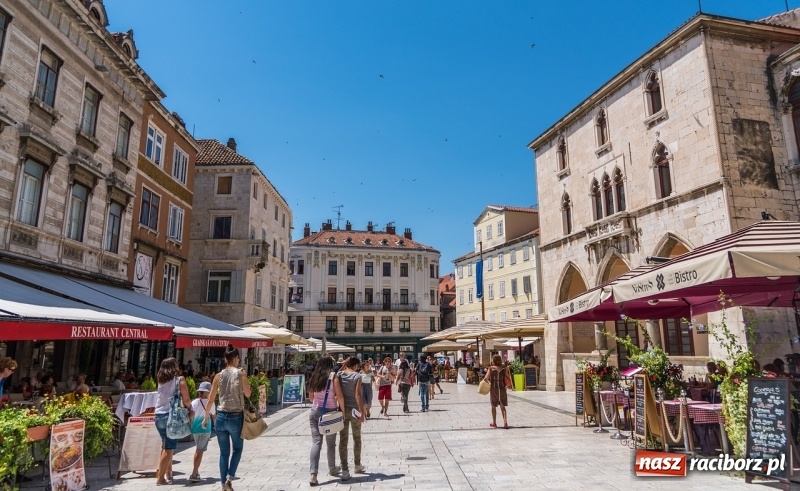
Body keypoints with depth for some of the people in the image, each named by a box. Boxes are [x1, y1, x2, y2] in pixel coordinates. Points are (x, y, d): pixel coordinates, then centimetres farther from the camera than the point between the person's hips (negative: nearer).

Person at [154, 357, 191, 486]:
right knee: (169, 448, -1)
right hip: (171, 415, -6)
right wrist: (190, 406, 11)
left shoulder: (161, 380, 10)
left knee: (166, 446, 17)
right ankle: (160, 478, -3)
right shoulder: (179, 380, -5)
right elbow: (186, 401, -7)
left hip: (159, 416, 6)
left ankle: (168, 474, 21)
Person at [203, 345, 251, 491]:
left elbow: (211, 399, 3)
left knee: (224, 452, 14)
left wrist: (206, 417, 13)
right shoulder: (241, 373, -8)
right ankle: (229, 477, -1)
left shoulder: (219, 375, 0)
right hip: (236, 417, -3)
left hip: (221, 416, 3)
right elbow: (248, 394, -2)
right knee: (238, 449, 16)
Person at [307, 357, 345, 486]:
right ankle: (332, 469, 30)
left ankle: (313, 474, -13)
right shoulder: (332, 376, -7)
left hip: (315, 411, 3)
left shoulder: (314, 377, 7)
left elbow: (311, 397, 15)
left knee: (316, 441, 0)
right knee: (331, 443, 13)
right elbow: (339, 396, -12)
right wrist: (342, 410, -3)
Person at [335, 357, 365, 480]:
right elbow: (358, 395, -14)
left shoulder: (339, 375, 0)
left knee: (343, 440, 5)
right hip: (354, 409, -2)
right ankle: (357, 466, 30)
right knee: (357, 438, 16)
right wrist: (362, 412, -12)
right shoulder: (357, 376, -9)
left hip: (342, 410, 2)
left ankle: (344, 470, 3)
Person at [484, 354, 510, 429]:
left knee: (494, 406, 14)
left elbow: (486, 378, -15)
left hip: (493, 389, -1)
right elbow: (509, 381, -2)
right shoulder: (504, 369, -2)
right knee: (503, 407, 10)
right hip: (502, 389, 2)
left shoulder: (491, 368, -8)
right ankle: (505, 422, -4)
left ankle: (494, 423, 22)